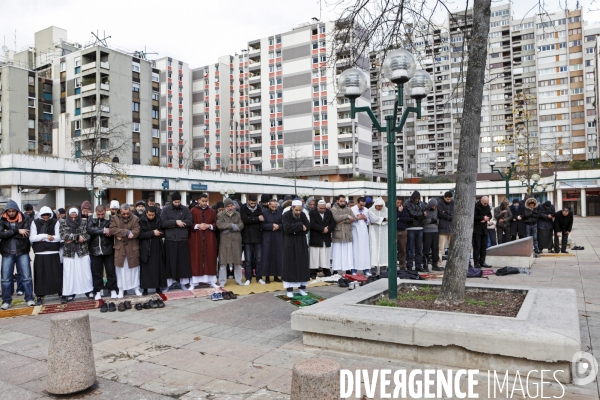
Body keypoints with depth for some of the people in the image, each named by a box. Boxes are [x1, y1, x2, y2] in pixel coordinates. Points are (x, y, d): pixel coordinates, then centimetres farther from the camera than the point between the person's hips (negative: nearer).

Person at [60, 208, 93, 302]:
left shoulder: (84, 222, 2)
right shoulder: (63, 223, 4)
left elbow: (87, 236, -7)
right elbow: (64, 235, -10)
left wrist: (72, 239, -12)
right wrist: (77, 236, -17)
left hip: (83, 251, 0)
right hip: (69, 252, 0)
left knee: (85, 272, 5)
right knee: (69, 273, 1)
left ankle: (89, 291, 18)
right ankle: (69, 294, 10)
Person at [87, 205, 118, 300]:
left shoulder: (110, 218, -5)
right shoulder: (91, 219, 1)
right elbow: (89, 230, -15)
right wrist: (103, 230, -18)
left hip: (108, 249, -2)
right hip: (95, 249, 2)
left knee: (111, 270, 5)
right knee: (96, 271, 8)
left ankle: (113, 289, 15)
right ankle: (98, 291, 19)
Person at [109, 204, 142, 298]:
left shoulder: (135, 219, 2)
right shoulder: (115, 218, 3)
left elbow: (136, 232, -12)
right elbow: (111, 230, -13)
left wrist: (120, 234, -16)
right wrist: (126, 232, -20)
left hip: (132, 248, 0)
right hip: (119, 249, 0)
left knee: (134, 268, 8)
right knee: (121, 270, 5)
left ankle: (136, 288, 19)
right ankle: (121, 289, 15)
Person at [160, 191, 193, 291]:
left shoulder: (185, 209, 6)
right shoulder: (166, 210, 3)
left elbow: (189, 222, -6)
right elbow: (163, 223, -8)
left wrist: (173, 225, -11)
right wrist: (175, 222, -18)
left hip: (182, 240, 1)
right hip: (170, 240, -1)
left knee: (183, 262, 5)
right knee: (170, 262, 3)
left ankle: (182, 283, 15)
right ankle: (168, 284, 13)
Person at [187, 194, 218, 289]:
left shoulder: (212, 211, 9)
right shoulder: (193, 211, 2)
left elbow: (216, 224, 7)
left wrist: (209, 226, -11)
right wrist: (198, 226, -16)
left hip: (209, 239, 2)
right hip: (196, 239, -2)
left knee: (210, 259, 4)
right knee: (196, 259, -1)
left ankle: (211, 281, 11)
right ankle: (193, 282, 3)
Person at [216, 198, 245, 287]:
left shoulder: (237, 214, 10)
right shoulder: (220, 215, 3)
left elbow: (241, 225, -1)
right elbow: (219, 225, -13)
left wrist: (229, 229, -10)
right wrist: (231, 225, -15)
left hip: (236, 240, 2)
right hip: (225, 241, -2)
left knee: (238, 261, 8)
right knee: (223, 262, 0)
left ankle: (238, 280, 19)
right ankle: (222, 281, 9)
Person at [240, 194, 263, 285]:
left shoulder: (259, 208, 5)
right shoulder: (243, 208, -1)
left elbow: (262, 221, -1)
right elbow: (245, 220, -15)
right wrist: (257, 219, -15)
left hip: (258, 237, 2)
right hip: (247, 237, -2)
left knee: (258, 259, 5)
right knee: (248, 259, 3)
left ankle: (259, 277, 15)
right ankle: (248, 278, 11)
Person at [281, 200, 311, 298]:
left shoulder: (303, 215, 1)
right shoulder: (286, 215, -10)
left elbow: (307, 227, -8)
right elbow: (287, 228, -23)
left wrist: (295, 229, -16)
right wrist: (300, 226, -19)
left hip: (301, 243, 4)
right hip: (290, 243, -4)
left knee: (302, 264, 4)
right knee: (290, 265, -1)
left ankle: (301, 288, 13)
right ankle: (289, 289, 4)